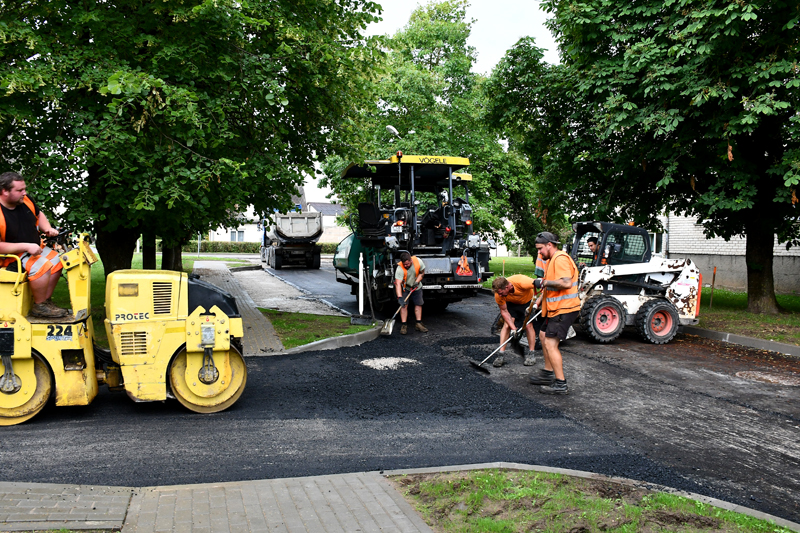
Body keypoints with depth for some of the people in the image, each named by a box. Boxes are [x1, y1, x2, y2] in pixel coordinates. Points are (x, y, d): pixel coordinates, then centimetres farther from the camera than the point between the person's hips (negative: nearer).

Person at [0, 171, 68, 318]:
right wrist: (26, 246, -29)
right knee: (42, 265, -29)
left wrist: (48, 229, 0)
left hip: (34, 248, 9)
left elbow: (39, 215, 20)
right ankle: (39, 306, -14)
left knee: (56, 261, 0)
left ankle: (46, 300, 3)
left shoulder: (25, 201, -1)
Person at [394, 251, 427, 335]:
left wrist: (417, 282, -20)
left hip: (416, 287, 4)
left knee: (418, 304, 3)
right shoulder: (400, 268, -33)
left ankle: (418, 324, 11)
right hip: (404, 287, -3)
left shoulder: (418, 261, -23)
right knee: (404, 305, -13)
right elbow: (398, 283, -38)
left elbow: (422, 272, -4)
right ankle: (404, 325, -8)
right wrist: (399, 297, -48)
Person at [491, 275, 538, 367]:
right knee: (506, 325, -13)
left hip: (528, 301, -2)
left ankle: (531, 354, 1)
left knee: (528, 325, -13)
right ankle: (501, 355, -10)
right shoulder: (498, 295, -30)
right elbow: (504, 311, -17)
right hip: (512, 303, 2)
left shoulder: (521, 282, -42)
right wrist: (513, 328, -25)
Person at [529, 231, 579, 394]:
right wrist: (540, 299, 20)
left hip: (564, 308, -12)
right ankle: (548, 373, 37)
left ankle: (561, 384, -10)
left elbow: (566, 283, -32)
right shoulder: (552, 260, 17)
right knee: (544, 336, 24)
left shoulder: (561, 259, -19)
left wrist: (544, 282, -22)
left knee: (550, 344, -14)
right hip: (556, 308, 12)